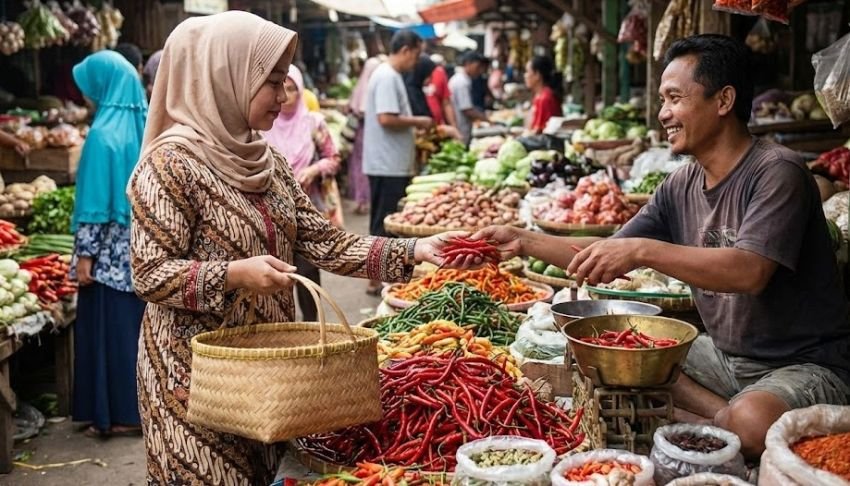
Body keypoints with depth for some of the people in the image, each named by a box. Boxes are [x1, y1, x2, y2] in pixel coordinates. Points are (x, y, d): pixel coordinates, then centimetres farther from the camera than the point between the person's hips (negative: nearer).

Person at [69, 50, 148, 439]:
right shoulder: (144, 125, 5)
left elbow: (96, 200, -16)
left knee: (111, 329, 3)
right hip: (144, 247, 7)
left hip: (112, 252, -7)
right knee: (139, 325, 14)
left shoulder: (104, 132, -16)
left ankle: (120, 414, 10)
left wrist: (85, 255, -11)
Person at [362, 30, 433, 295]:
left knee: (388, 223, 15)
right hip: (388, 165, -10)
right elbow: (386, 118, -24)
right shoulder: (387, 77, -16)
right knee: (385, 224, -3)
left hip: (392, 163, 10)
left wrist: (414, 126, 13)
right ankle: (377, 280, 3)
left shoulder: (390, 75, 15)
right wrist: (417, 121, -12)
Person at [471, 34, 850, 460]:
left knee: (750, 425, -38)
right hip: (725, 356, 8)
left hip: (806, 363, -8)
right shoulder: (681, 187, 4)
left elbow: (750, 272, -32)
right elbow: (608, 257, 7)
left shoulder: (775, 173, -18)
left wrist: (643, 250, -33)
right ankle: (726, 415, -10)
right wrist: (524, 242, -3)